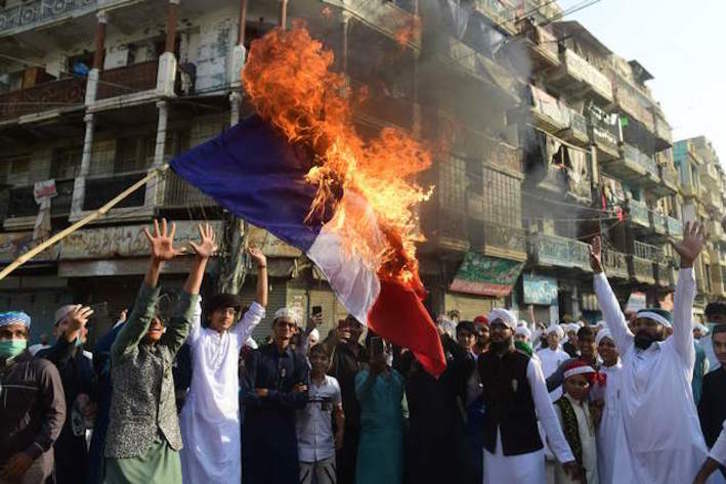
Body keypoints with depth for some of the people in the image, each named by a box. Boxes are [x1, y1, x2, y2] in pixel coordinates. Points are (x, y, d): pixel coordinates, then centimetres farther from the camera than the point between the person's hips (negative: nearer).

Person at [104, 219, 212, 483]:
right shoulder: (124, 352, -3)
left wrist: (201, 260, -4)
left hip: (166, 448, 5)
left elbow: (185, 310, 2)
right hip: (130, 448, -5)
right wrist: (156, 262, -32)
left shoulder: (166, 350, 9)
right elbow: (141, 311, -18)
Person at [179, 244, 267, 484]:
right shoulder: (198, 336, 1)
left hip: (228, 419, 3)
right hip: (197, 419, -3)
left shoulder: (235, 337, 9)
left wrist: (262, 267, -4)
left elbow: (259, 308, 4)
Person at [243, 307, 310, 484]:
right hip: (255, 429, -2)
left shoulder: (299, 361, 3)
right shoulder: (257, 356, -5)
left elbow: (301, 401, -7)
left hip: (285, 430, 2)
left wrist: (268, 394, -13)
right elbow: (248, 396, -15)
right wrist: (286, 396, -11)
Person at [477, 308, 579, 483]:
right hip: (492, 449, 4)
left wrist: (565, 454, -13)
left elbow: (546, 411, -11)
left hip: (525, 449, -3)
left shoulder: (528, 364, -12)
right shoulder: (481, 362, 0)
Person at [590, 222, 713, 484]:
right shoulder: (629, 351, 9)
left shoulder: (677, 353, 1)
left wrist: (687, 263, -20)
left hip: (679, 455, -3)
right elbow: (612, 311, 9)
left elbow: (682, 309, -10)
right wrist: (598, 270, 7)